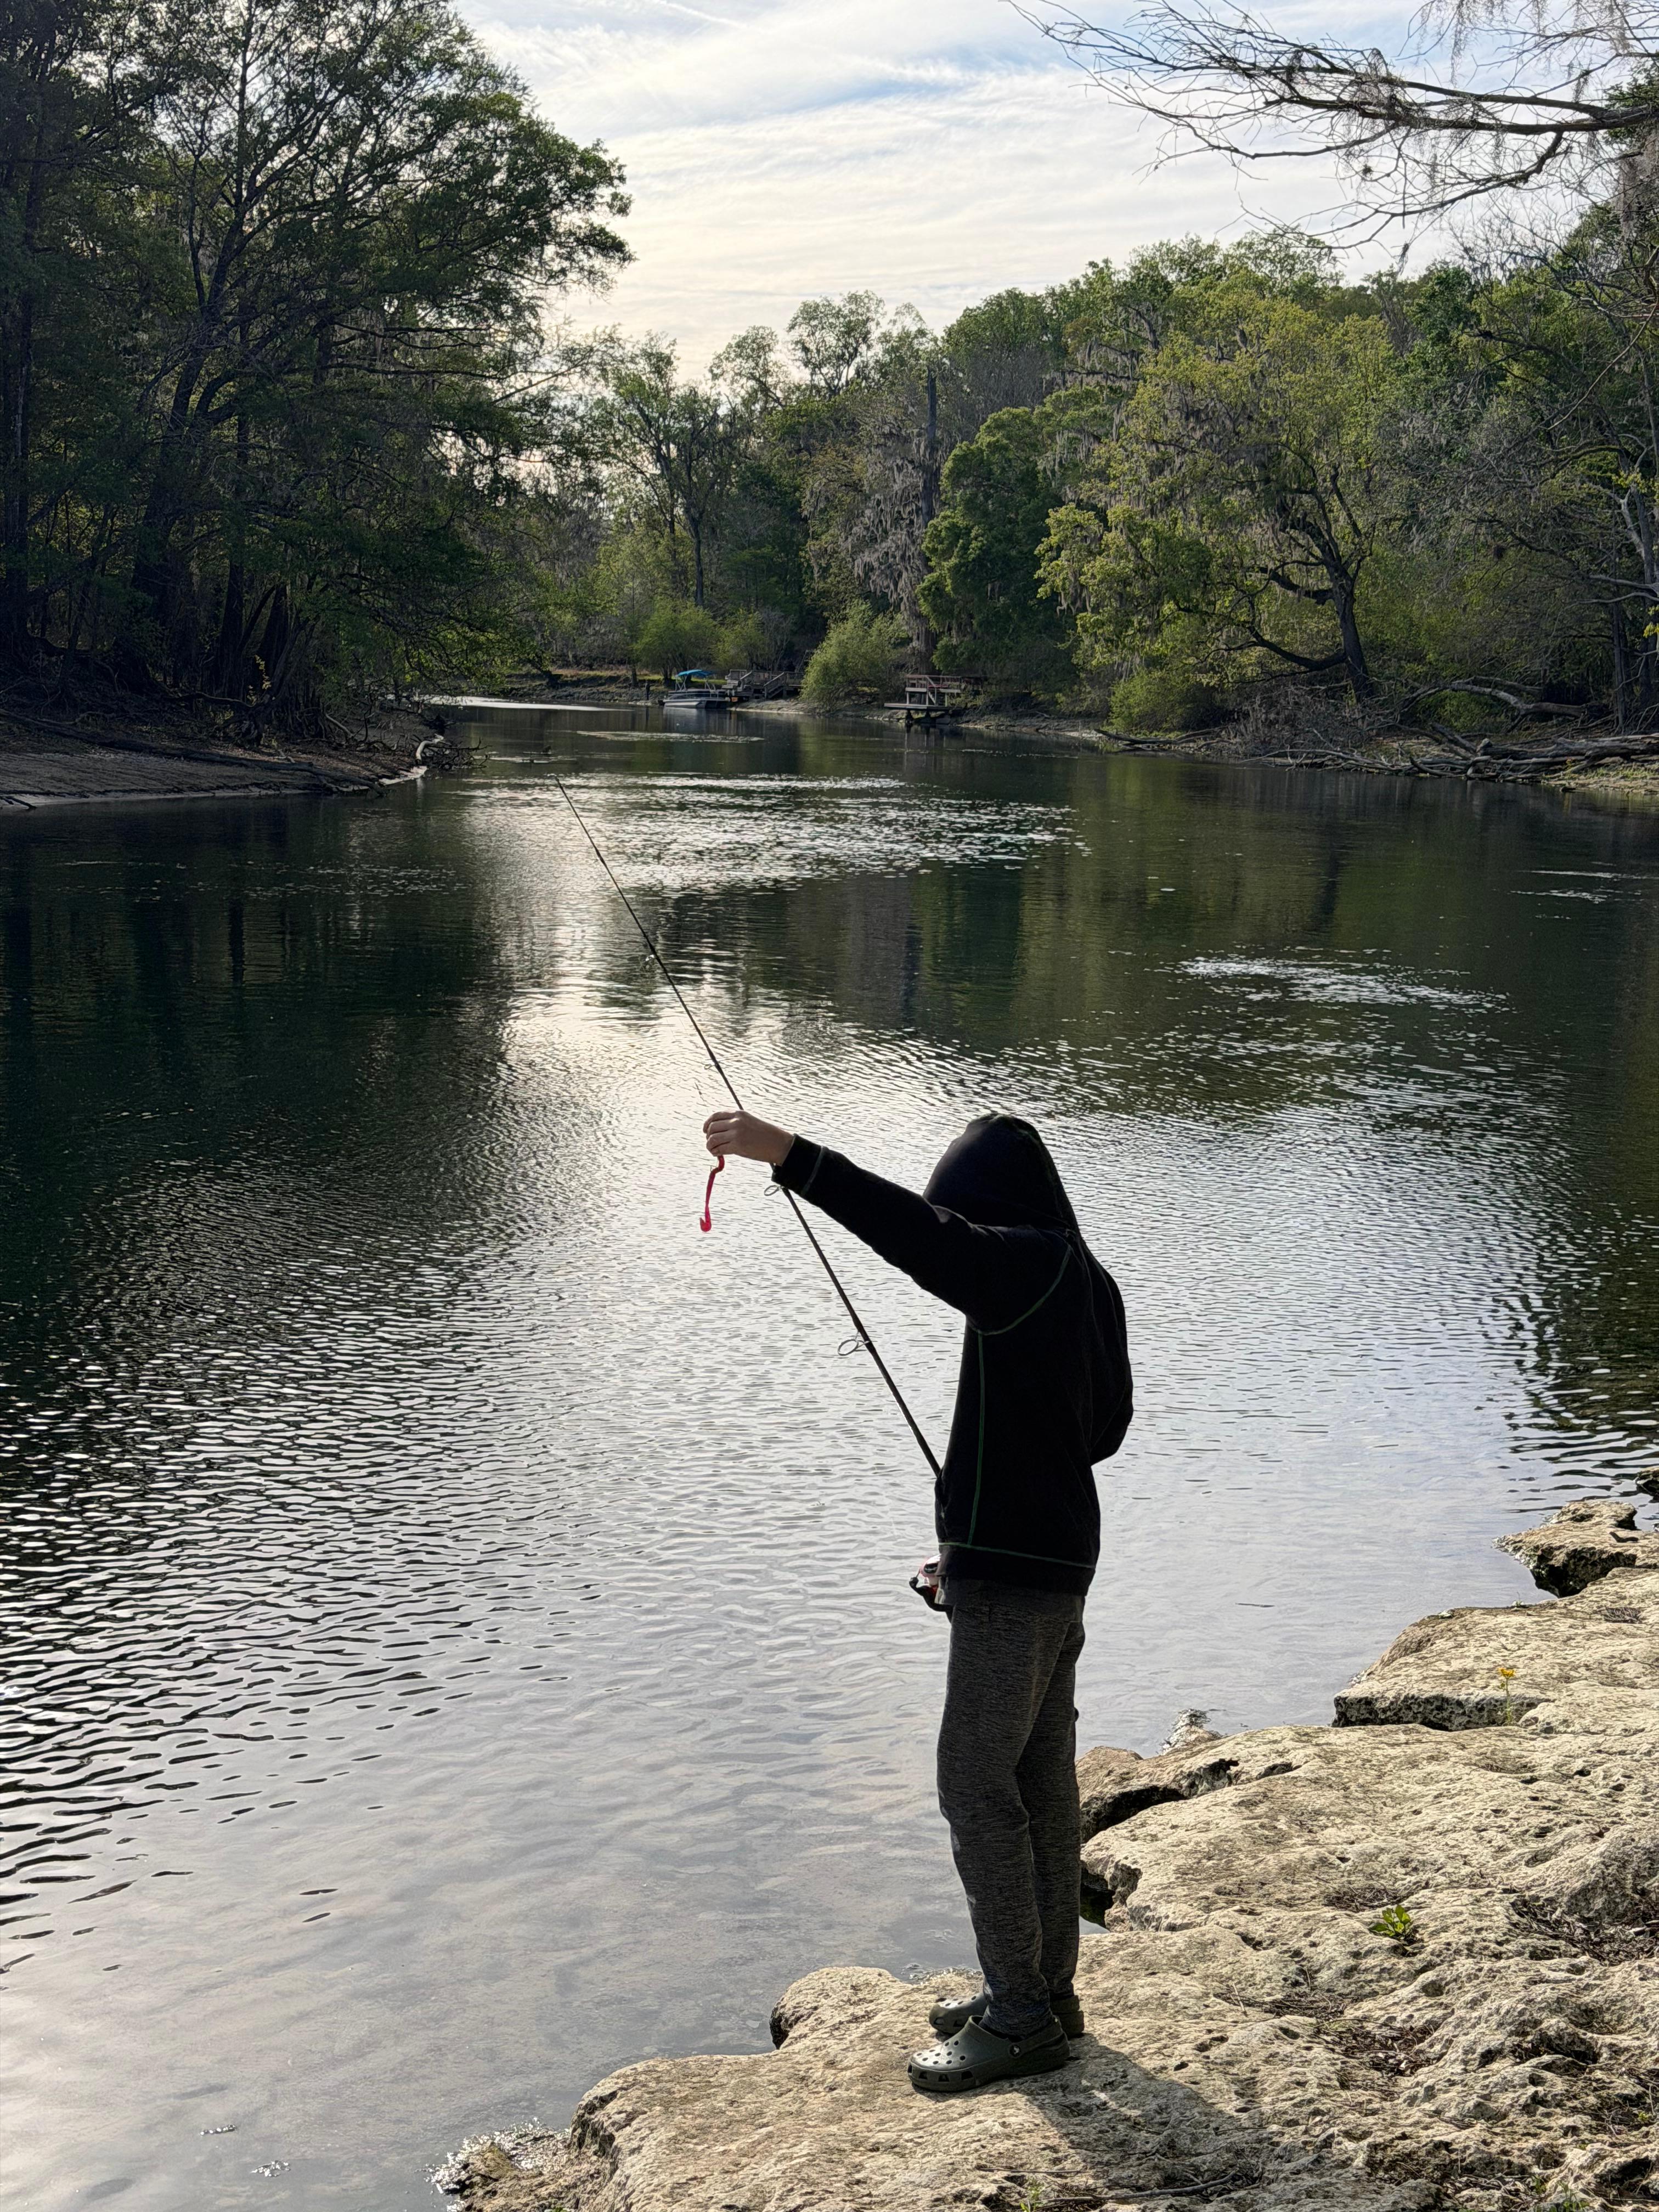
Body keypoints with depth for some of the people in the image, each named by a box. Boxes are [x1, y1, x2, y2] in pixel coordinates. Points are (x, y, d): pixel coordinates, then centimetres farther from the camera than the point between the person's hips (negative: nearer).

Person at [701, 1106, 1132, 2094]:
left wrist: (789, 1154, -36)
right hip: (1058, 1555, 10)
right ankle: (1046, 1990, 26)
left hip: (1013, 1568, -10)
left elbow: (920, 1234, -33)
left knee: (976, 1784, -4)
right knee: (1041, 1781, 16)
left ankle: (1021, 2016, 3)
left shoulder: (1033, 1266, -17)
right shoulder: (1089, 1284, 12)